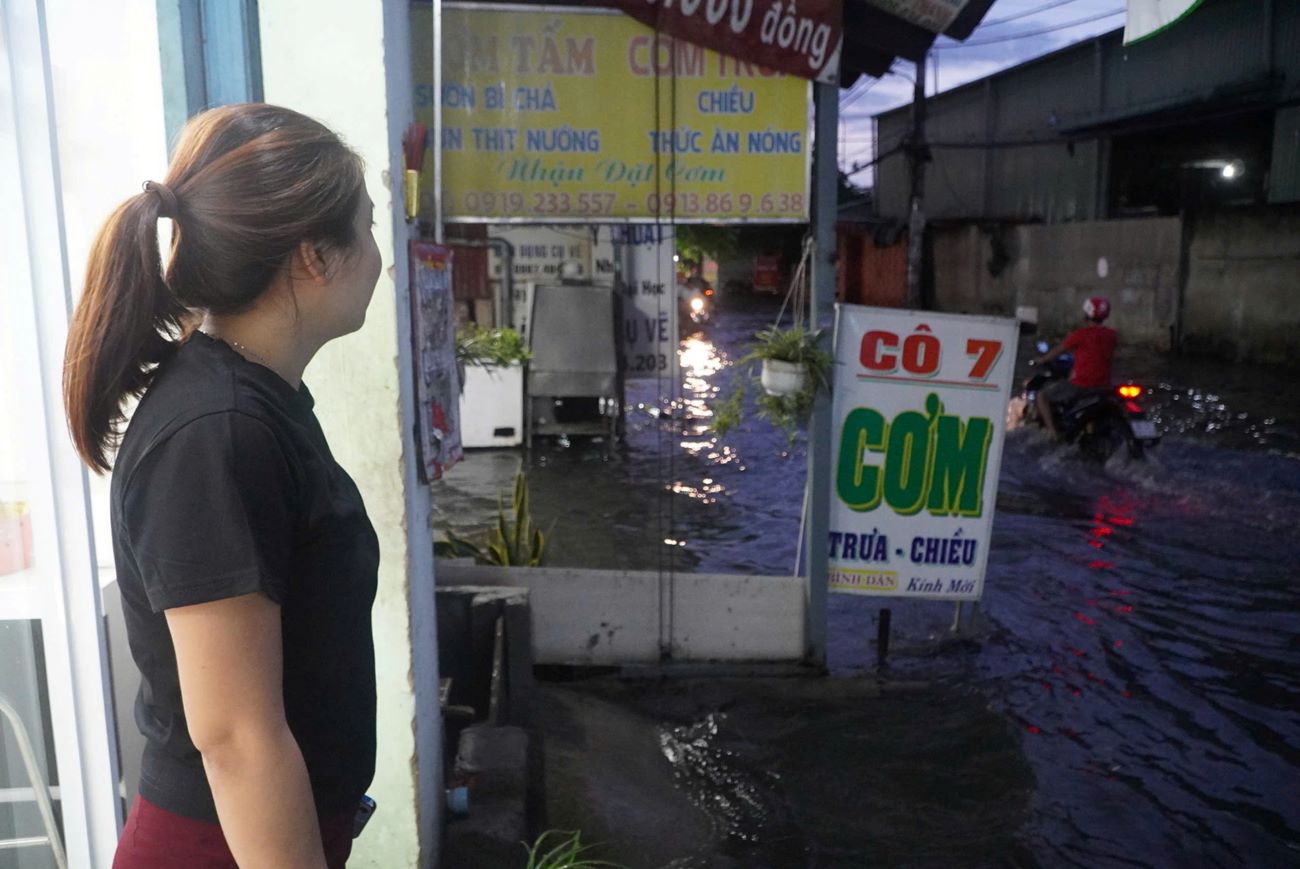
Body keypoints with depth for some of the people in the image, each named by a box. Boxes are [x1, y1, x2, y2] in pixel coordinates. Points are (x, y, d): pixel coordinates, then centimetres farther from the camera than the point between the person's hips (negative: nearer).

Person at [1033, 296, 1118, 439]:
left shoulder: (1080, 334, -13)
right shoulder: (1112, 335, 4)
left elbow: (1058, 351, 0)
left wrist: (1041, 360, 19)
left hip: (1081, 384, -7)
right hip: (1103, 385, 7)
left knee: (1042, 396, 6)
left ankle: (1052, 431, -6)